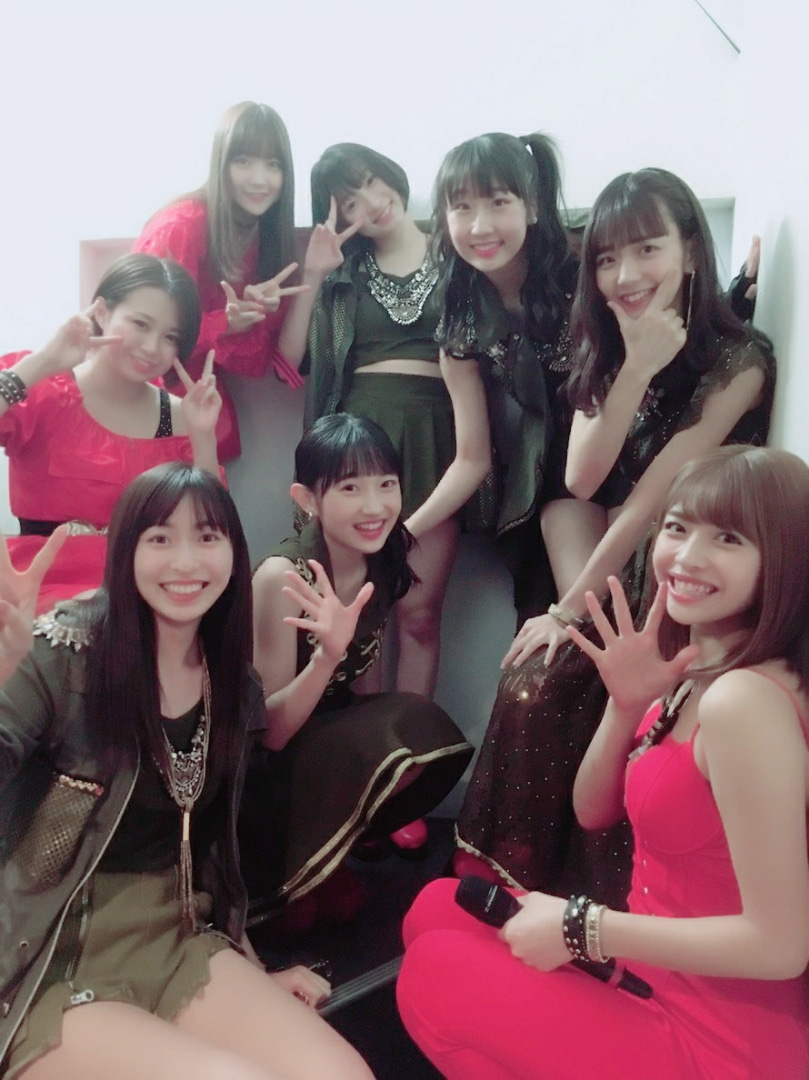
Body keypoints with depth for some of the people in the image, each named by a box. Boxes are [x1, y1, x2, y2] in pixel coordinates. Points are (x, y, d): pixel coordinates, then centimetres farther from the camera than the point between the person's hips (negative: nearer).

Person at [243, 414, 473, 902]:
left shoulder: (390, 558, -10)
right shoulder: (281, 577, -25)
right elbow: (270, 732, -23)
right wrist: (326, 655, -38)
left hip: (332, 735, 6)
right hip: (260, 771, -5)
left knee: (435, 753, -21)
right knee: (408, 729, -26)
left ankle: (327, 848, 3)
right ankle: (289, 876, -5)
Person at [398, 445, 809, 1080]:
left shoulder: (744, 700, -28)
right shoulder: (701, 674, 2)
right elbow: (594, 812, 7)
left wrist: (582, 929, -18)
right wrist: (627, 705, -11)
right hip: (663, 981, 8)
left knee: (433, 974, 2)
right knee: (438, 908, 12)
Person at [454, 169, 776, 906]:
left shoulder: (736, 361, -16)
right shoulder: (603, 350, 5)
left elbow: (652, 499, -19)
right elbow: (581, 480, -9)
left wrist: (569, 609, -15)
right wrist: (637, 368, -21)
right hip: (611, 578, 5)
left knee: (549, 688, -21)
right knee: (533, 682, -18)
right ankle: (511, 882, 0)